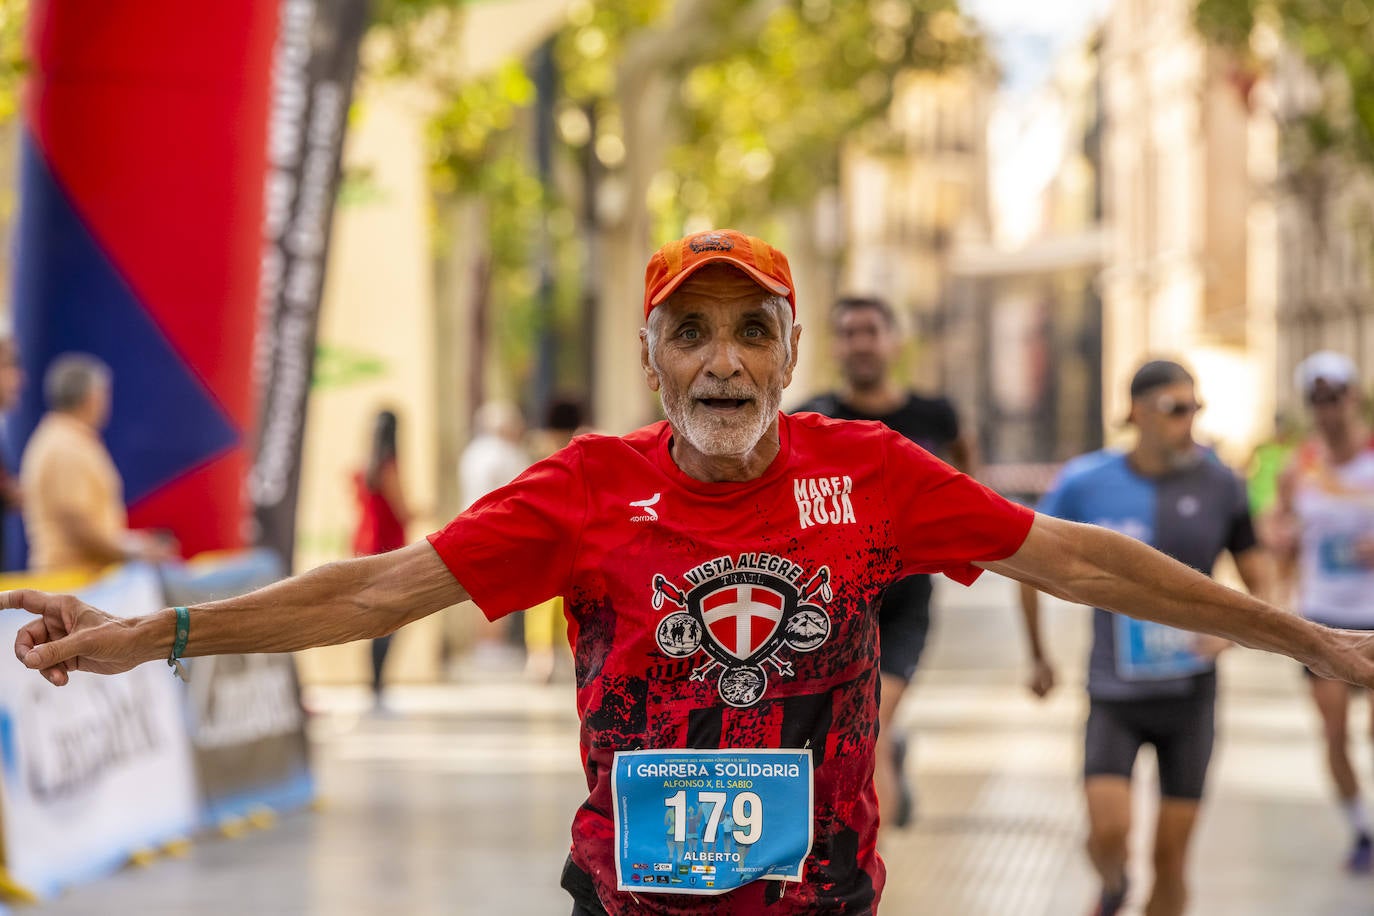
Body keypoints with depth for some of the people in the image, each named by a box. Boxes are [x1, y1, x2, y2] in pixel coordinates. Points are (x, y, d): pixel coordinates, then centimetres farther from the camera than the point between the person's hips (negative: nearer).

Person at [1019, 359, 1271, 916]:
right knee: (1108, 831, -16)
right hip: (1115, 694, -1)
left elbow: (1262, 586, 0)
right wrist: (1038, 656, 16)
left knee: (1171, 855, 2)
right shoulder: (1086, 483, -8)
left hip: (1190, 695, 1)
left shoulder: (1218, 485, -6)